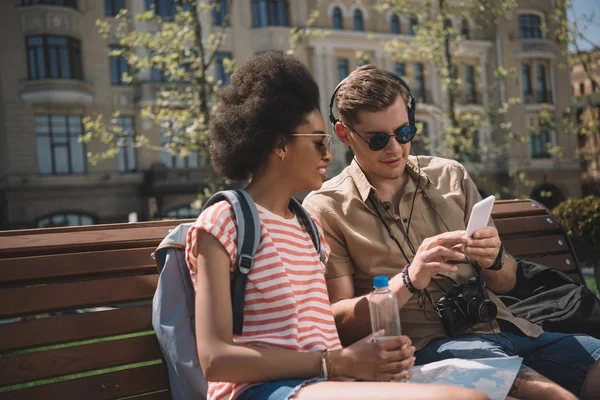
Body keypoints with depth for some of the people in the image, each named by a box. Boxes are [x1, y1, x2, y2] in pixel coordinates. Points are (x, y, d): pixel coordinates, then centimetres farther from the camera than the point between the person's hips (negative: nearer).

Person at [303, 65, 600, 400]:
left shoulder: (451, 176, 14)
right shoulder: (325, 209, 1)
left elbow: (505, 284, 17)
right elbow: (339, 322, -4)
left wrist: (496, 259, -7)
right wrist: (409, 281, -19)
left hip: (500, 326, 6)